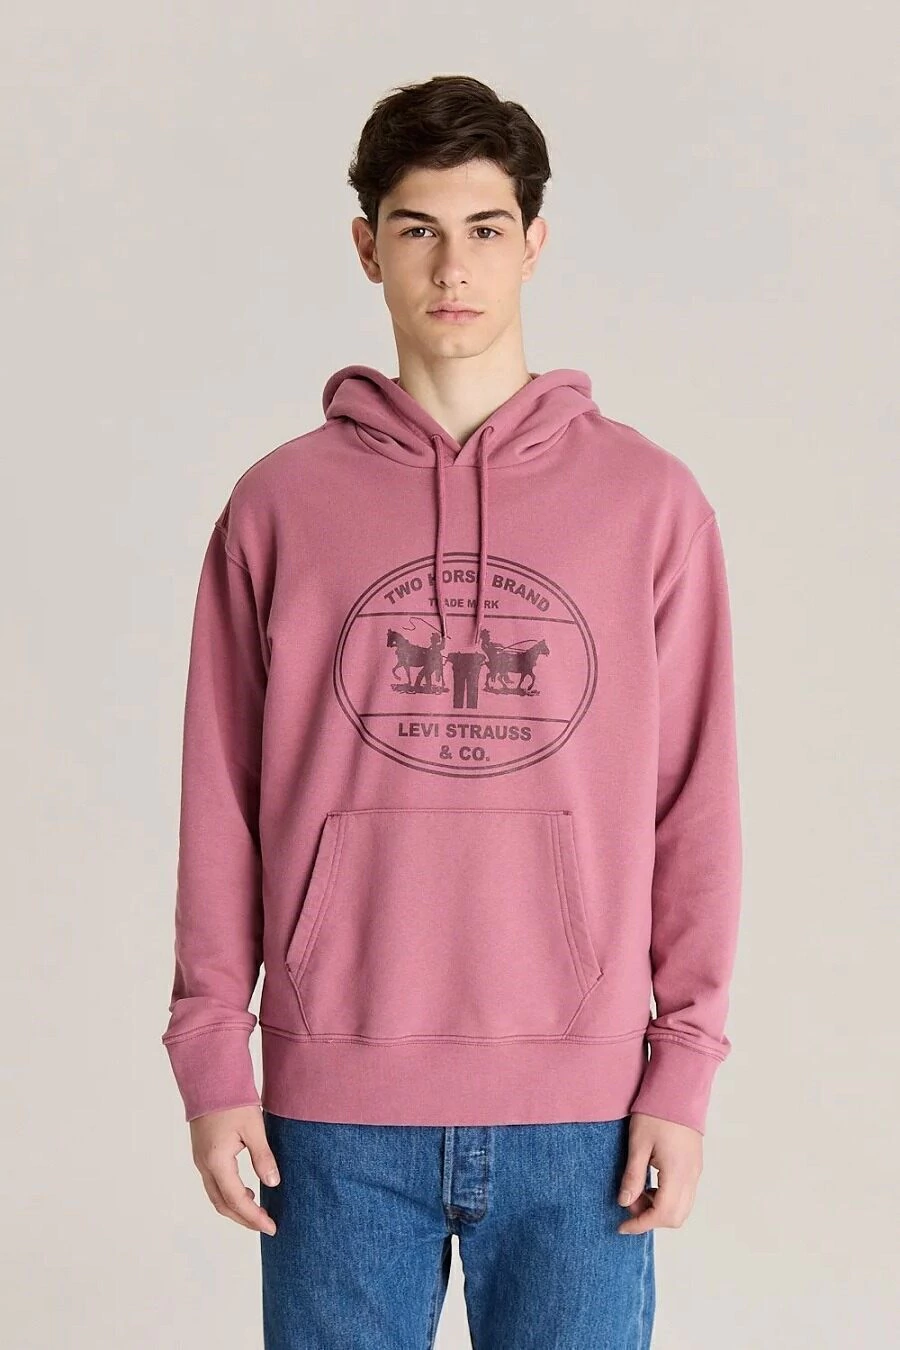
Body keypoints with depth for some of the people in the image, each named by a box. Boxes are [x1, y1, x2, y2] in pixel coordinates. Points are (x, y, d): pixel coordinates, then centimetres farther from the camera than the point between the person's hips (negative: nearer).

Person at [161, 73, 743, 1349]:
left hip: (580, 1107, 0)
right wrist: (211, 1057, 1)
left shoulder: (650, 500, 2)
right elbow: (220, 805, 5)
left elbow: (696, 804, 3)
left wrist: (685, 1069, -1)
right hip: (337, 1109, 0)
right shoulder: (280, 504, 3)